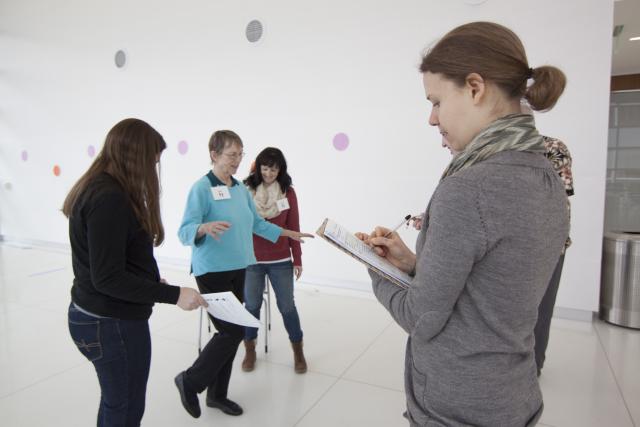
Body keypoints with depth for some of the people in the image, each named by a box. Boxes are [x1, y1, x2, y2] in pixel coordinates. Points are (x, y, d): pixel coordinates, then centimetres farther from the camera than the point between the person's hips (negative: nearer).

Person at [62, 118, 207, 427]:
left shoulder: (95, 188, 8)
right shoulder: (110, 198, -23)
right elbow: (108, 279, -25)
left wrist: (149, 280, 14)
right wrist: (173, 294, -23)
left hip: (95, 315, 9)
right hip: (114, 323, -9)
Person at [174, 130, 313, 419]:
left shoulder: (241, 189, 8)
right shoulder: (202, 188, -13)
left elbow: (256, 222, 19)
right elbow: (184, 232, -19)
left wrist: (288, 233, 22)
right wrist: (205, 227, -40)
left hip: (238, 269, 7)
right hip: (212, 271, -7)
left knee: (230, 332, 12)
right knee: (233, 331, -8)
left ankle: (217, 395, 29)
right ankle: (190, 381, 16)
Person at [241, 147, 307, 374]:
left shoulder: (288, 192, -1)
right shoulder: (247, 190, -4)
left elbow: (293, 228, 1)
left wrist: (297, 259, 2)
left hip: (280, 261, 0)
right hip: (251, 260, 0)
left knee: (287, 306, 7)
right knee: (252, 305, 10)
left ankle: (298, 351, 25)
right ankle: (250, 350, 30)